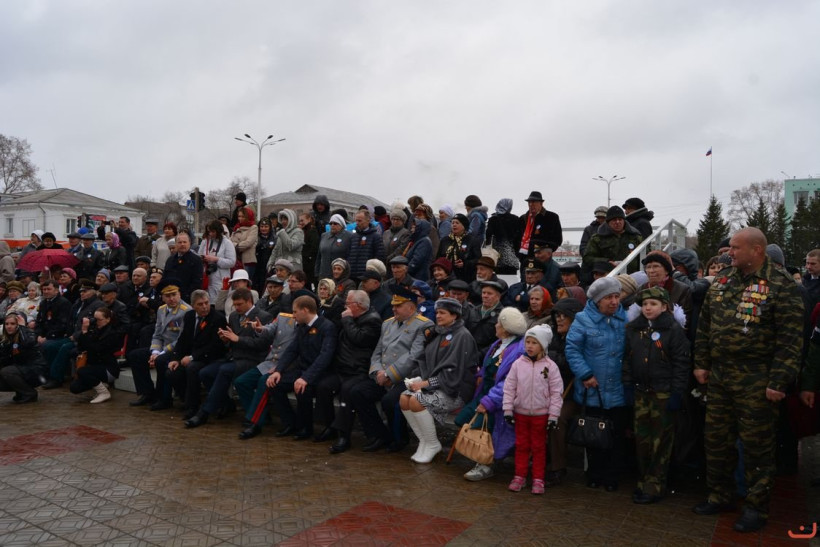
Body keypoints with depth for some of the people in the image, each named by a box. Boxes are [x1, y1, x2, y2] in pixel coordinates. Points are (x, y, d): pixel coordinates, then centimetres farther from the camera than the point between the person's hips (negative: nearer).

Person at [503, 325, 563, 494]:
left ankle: (538, 479, 21)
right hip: (520, 412, 2)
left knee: (539, 447, 10)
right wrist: (508, 410, -3)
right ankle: (519, 476, 24)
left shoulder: (550, 366, -9)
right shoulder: (518, 364, -5)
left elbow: (556, 392, -6)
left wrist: (553, 415, -8)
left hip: (541, 414, -2)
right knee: (521, 445, 12)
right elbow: (509, 388, -1)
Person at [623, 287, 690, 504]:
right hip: (640, 391, 5)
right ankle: (643, 481, 23)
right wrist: (627, 386, 6)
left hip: (664, 393, -5)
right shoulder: (633, 329, 7)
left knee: (661, 440, 3)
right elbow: (627, 358, 11)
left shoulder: (674, 329, -7)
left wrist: (677, 392, -12)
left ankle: (655, 485, 12)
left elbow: (682, 363, -9)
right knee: (641, 438, 10)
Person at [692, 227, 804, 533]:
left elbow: (790, 338, -14)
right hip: (718, 376, 6)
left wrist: (779, 382, -16)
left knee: (756, 445, 6)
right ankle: (718, 496, 31)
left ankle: (756, 508, 22)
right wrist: (701, 363, 10)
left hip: (756, 381, -6)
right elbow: (705, 324, 13)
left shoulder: (781, 285, -11)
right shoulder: (722, 280, 8)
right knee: (716, 438, 14)